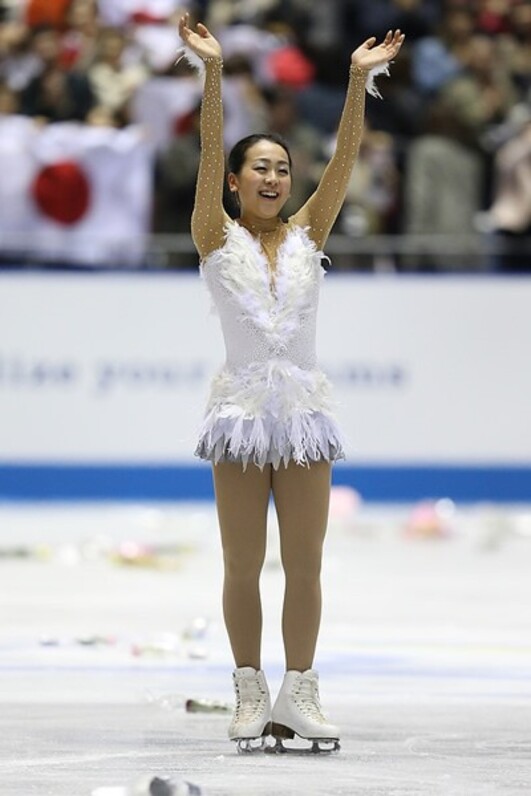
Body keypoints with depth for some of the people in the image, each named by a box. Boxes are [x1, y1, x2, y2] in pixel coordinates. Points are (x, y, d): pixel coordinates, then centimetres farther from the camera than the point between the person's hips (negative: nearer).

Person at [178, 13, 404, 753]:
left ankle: (298, 693, 10)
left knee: (305, 564, 2)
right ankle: (250, 693, 14)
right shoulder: (218, 240, 0)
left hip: (304, 411, 2)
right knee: (243, 567, 3)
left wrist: (359, 80, -13)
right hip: (242, 408, -2)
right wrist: (213, 73, -25)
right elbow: (210, 157, -13)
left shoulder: (307, 236, 7)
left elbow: (345, 160, -2)